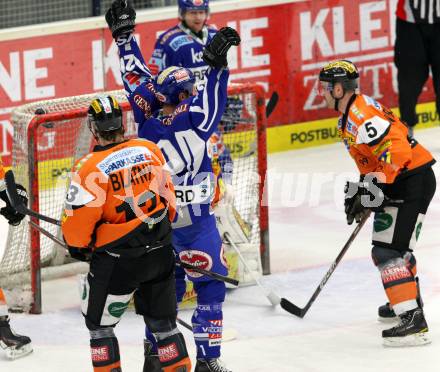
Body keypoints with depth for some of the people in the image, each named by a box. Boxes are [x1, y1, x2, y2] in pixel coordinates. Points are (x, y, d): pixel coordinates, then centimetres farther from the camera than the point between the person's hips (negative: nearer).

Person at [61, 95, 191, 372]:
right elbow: (169, 198, 10)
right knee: (163, 322, 16)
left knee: (100, 324, 12)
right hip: (160, 253, 5)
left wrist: (79, 247, 6)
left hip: (117, 261, -5)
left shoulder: (89, 168, -16)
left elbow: (78, 221, -14)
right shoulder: (150, 150, 0)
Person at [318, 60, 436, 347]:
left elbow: (397, 150, -29)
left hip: (413, 180, -11)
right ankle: (407, 299, 46)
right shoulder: (349, 115, 14)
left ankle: (413, 322, -22)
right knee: (389, 244, 27)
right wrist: (360, 191, 19)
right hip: (398, 182, 11)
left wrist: (374, 186, -27)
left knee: (389, 250, -17)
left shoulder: (361, 116, -20)